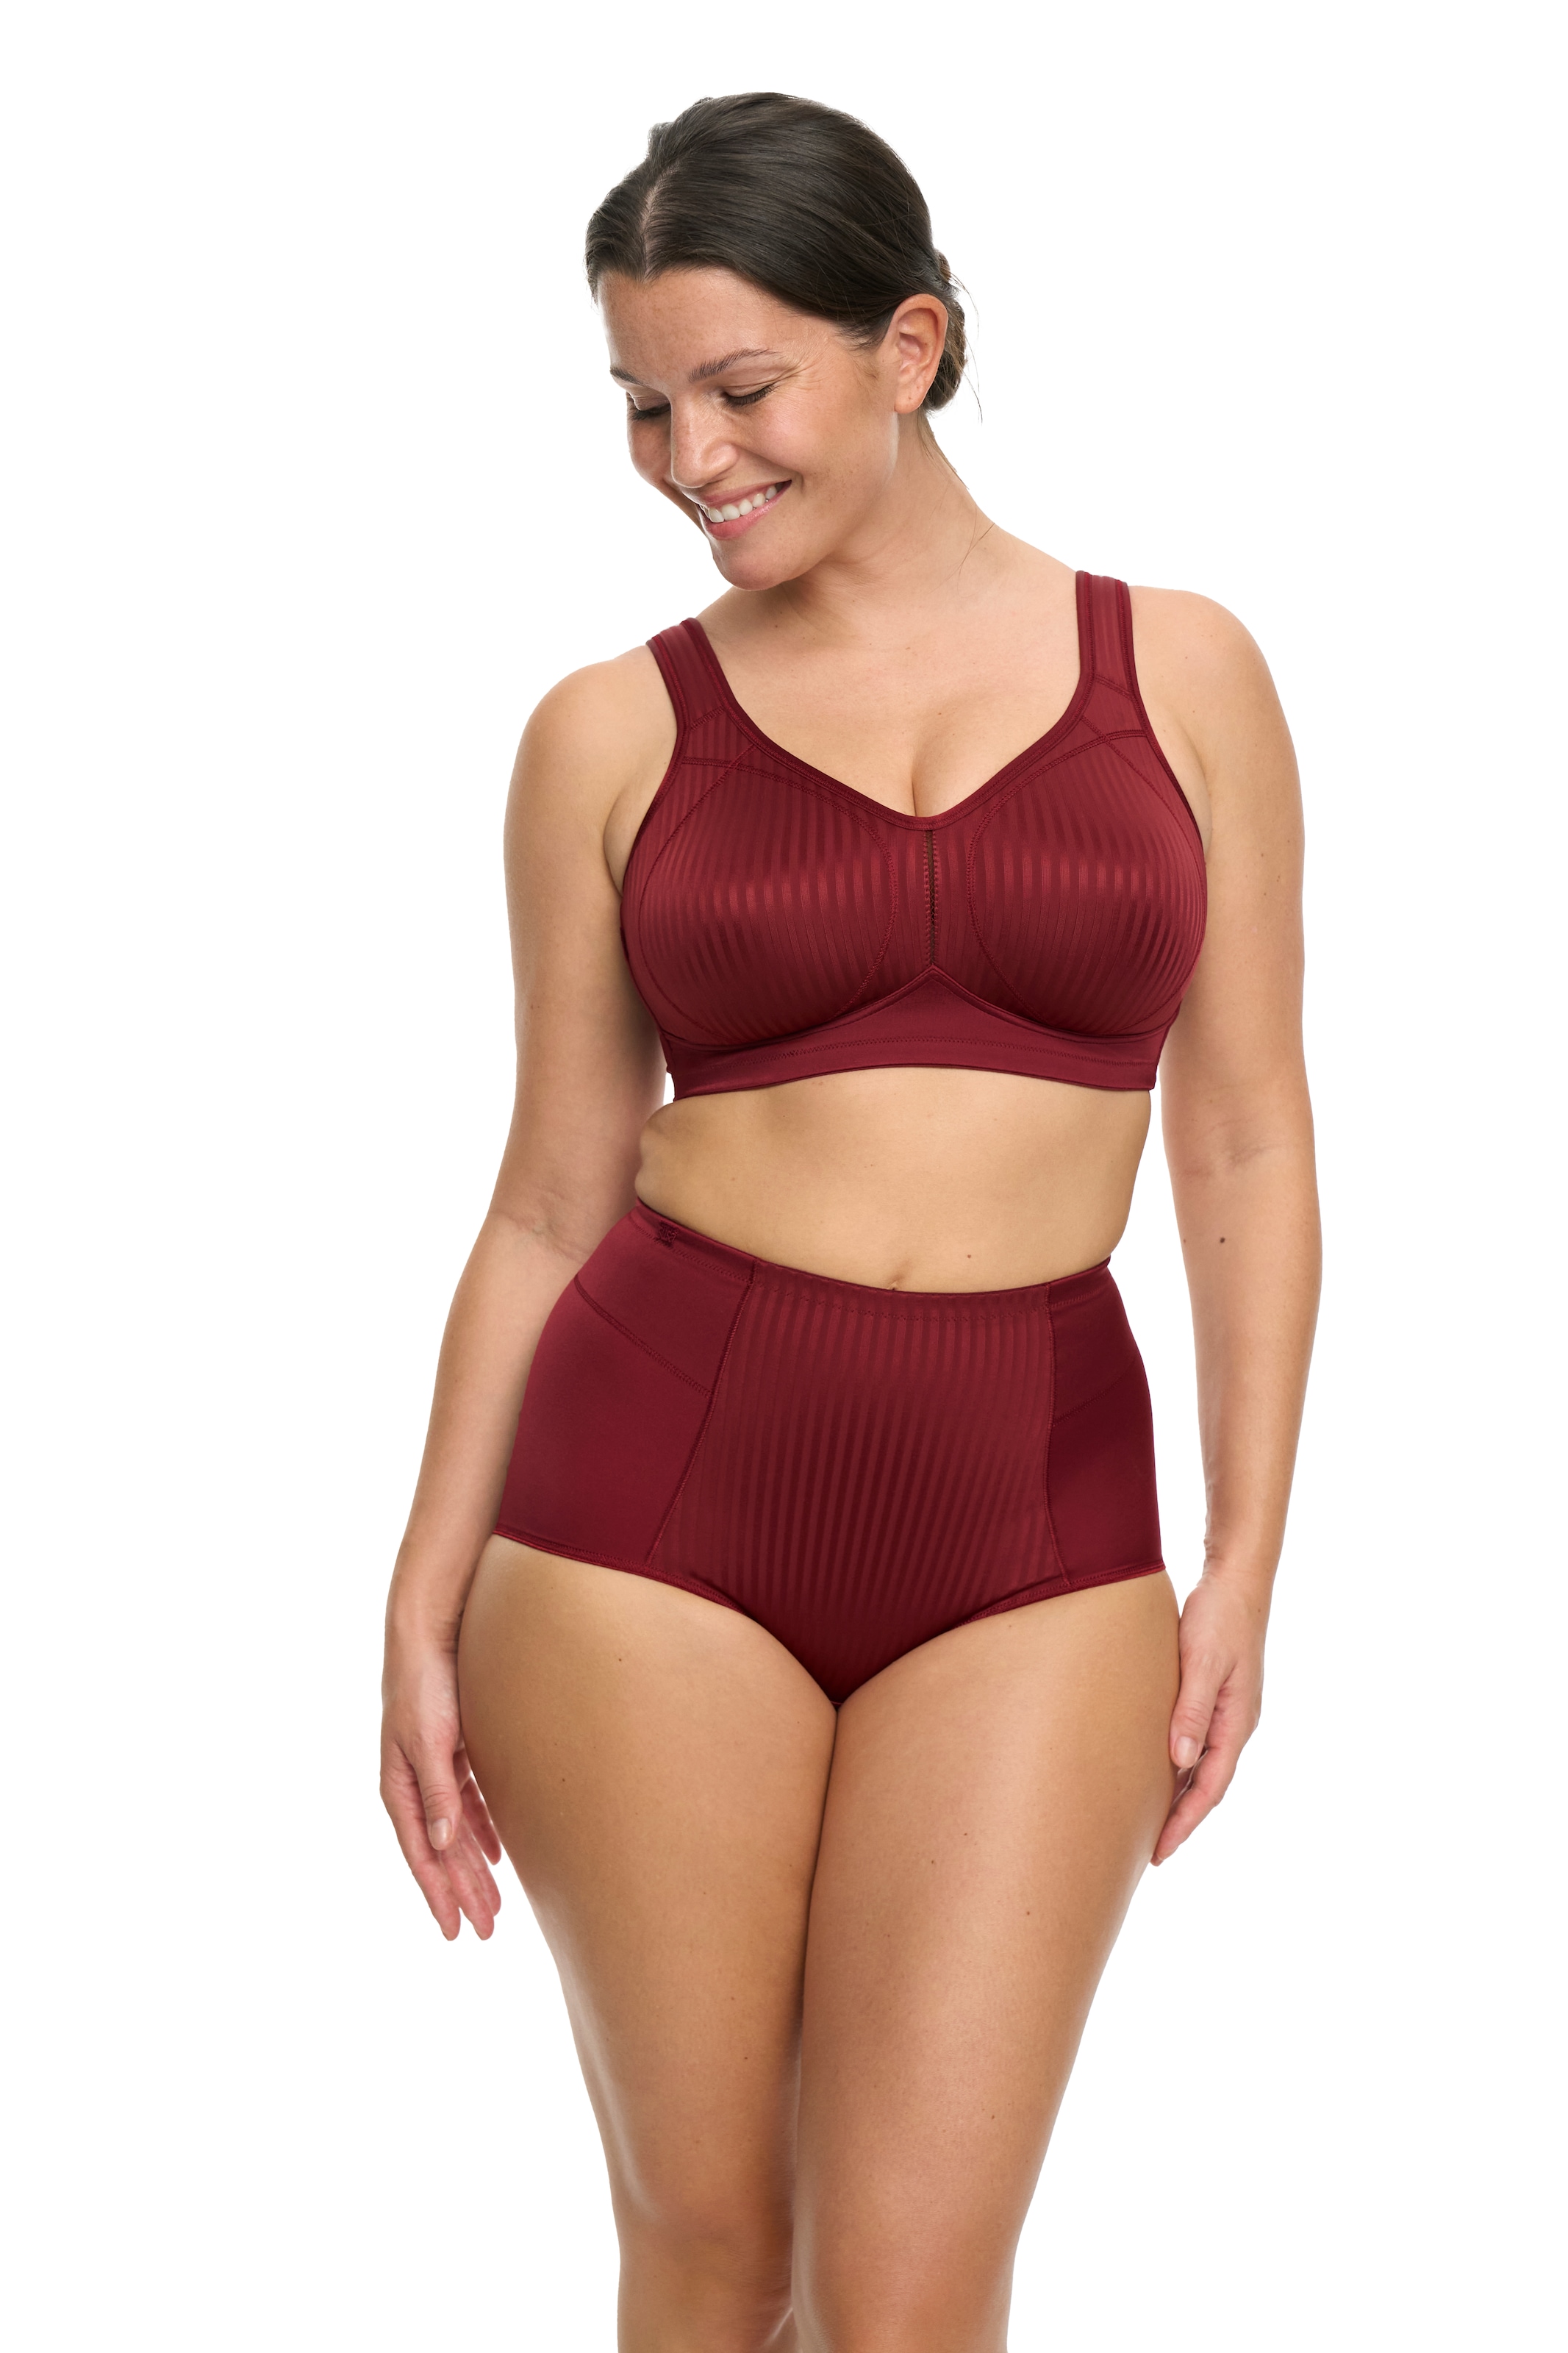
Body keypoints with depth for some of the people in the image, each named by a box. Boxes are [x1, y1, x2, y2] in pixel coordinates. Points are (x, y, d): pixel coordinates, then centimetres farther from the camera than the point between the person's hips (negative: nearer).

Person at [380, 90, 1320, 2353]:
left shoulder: (1181, 674, 5)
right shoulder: (610, 737, 4)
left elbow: (1244, 1148, 7)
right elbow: (553, 1199, 8)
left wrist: (1248, 1558, 1)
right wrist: (426, 1603, 3)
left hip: (1031, 1532, 0)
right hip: (656, 1493, 0)